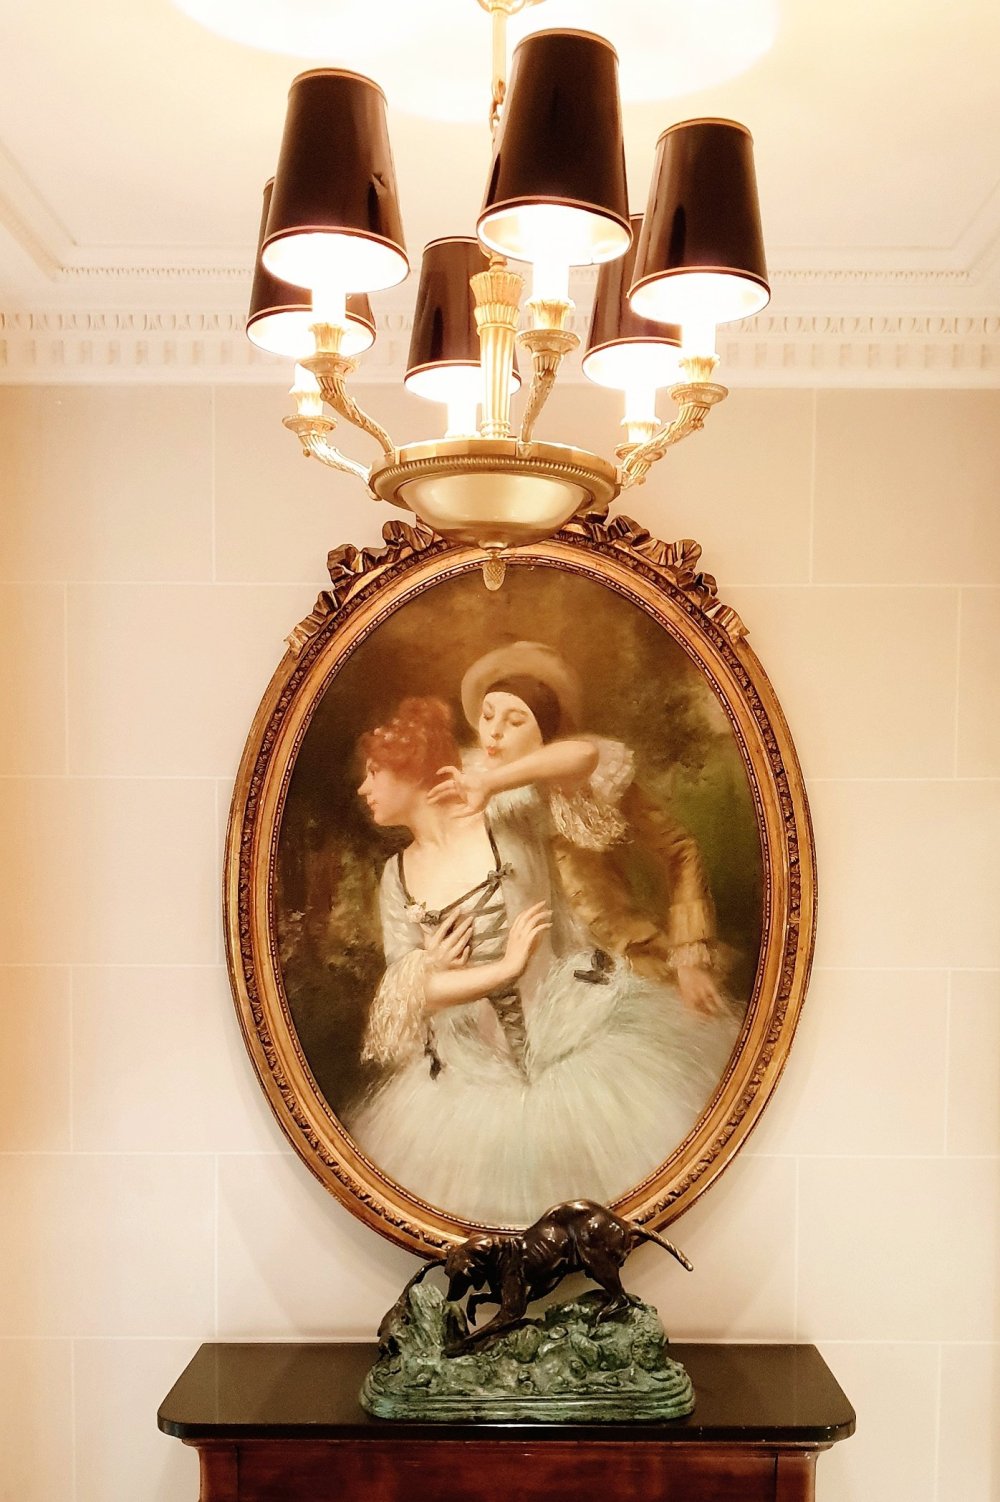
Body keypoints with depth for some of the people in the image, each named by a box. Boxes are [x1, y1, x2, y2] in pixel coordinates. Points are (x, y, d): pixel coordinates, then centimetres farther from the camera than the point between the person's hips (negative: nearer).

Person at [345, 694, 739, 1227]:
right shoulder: (398, 876, 3)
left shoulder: (505, 814, -8)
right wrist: (506, 968, -17)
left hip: (582, 1027, -4)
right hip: (480, 1074, 4)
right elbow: (407, 992, -3)